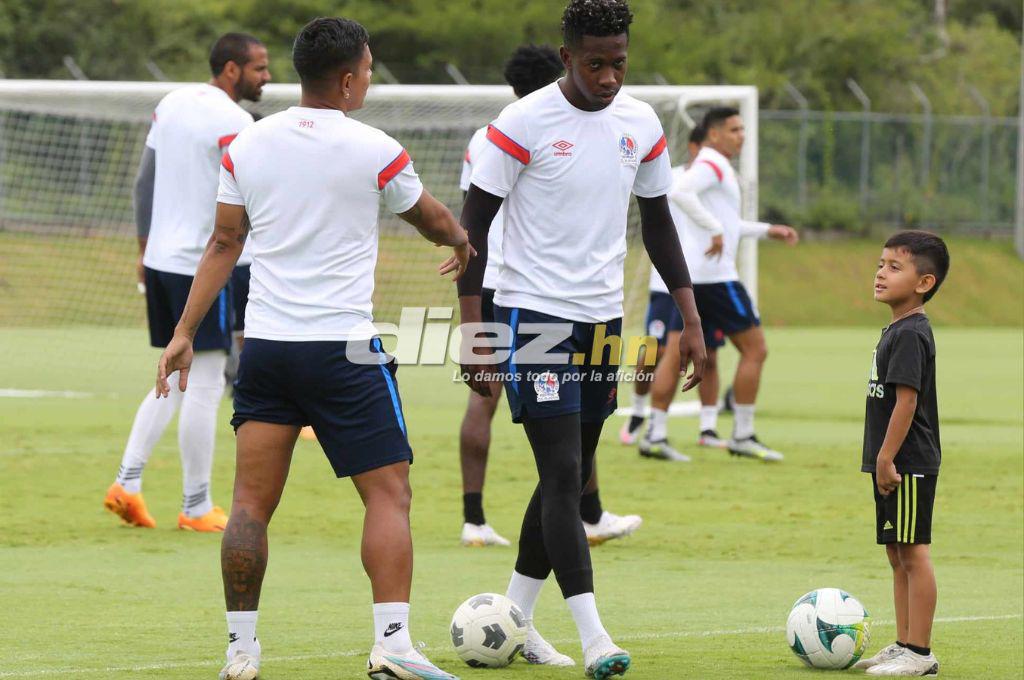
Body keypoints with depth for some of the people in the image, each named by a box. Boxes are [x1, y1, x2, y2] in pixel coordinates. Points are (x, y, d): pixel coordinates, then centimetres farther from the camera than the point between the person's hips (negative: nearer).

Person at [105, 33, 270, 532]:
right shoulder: (233, 123, -13)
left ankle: (127, 482, 6)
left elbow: (144, 183, 16)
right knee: (205, 385, 0)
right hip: (204, 264, -8)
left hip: (161, 260, 8)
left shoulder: (171, 103, 11)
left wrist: (144, 247, 24)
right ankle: (196, 507, 4)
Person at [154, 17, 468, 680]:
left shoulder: (248, 144, 4)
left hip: (265, 346, 4)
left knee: (252, 503, 7)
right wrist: (463, 242, 34)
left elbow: (224, 244, 7)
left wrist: (184, 333, 12)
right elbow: (434, 221, 12)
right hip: (344, 348, -4)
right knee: (389, 495, 1)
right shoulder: (375, 151, -6)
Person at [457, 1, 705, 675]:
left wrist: (691, 318, 11)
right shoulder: (523, 124, -12)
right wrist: (474, 333, -13)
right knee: (563, 474, -14)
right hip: (534, 314, -6)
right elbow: (474, 222, -7)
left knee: (572, 478, 10)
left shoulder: (641, 125, 5)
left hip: (603, 317, 6)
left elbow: (658, 222, 16)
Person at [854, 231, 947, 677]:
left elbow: (906, 400, -21)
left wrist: (887, 459, -22)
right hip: (896, 466, 10)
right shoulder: (897, 330, 14)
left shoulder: (910, 335, -16)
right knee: (897, 554, 14)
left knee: (913, 553, -7)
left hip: (909, 465, -10)